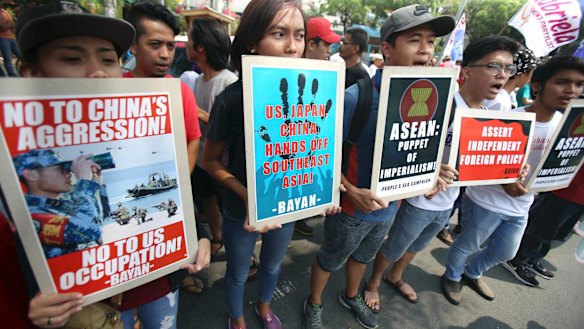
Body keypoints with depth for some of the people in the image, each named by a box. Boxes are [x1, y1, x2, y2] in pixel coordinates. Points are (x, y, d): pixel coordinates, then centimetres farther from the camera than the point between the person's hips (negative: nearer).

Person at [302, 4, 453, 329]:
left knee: (364, 256, 30)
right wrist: (353, 193, -29)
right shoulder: (356, 97, -26)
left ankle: (351, 296, 59)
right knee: (330, 260, 19)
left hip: (391, 206, 6)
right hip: (353, 207, -6)